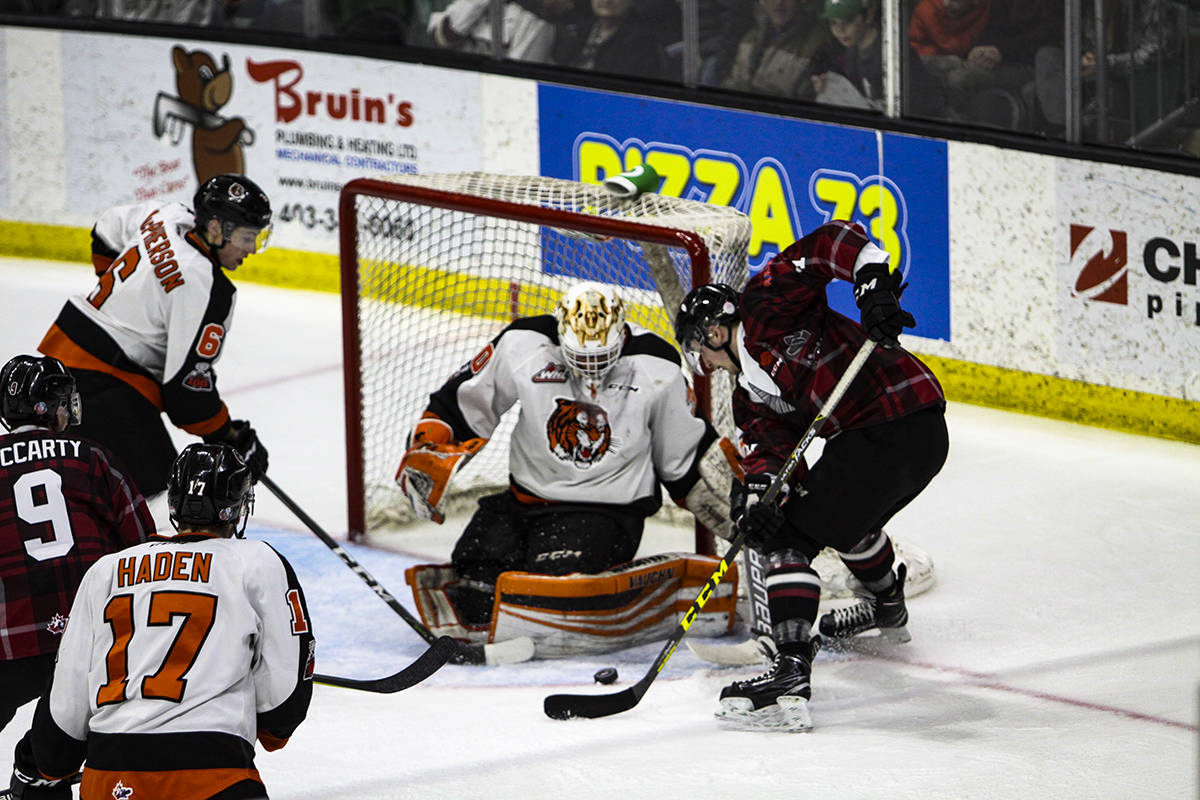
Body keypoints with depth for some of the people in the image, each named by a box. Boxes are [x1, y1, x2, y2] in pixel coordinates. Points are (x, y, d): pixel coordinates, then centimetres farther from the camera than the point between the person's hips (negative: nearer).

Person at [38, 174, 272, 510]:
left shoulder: (169, 217, 2)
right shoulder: (207, 288, -23)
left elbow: (109, 228, 23)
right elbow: (188, 382, -21)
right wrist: (230, 438, -8)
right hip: (100, 385, -10)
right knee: (148, 480, -14)